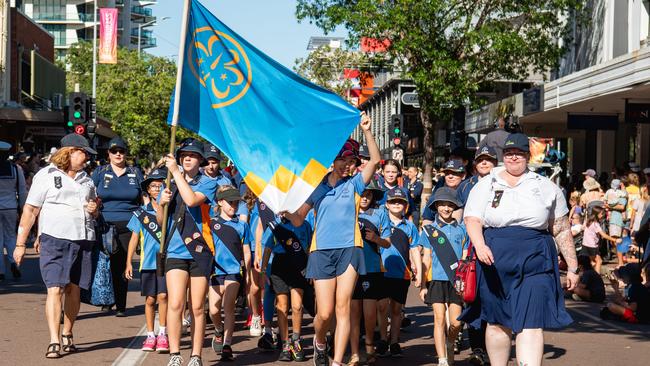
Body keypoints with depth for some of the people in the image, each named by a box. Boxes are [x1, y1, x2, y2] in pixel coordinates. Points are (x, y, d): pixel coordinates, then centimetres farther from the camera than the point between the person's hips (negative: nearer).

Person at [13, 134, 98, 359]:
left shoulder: (86, 179, 19)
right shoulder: (46, 176, 2)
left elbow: (95, 207, 31)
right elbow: (30, 211, 0)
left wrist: (94, 209, 5)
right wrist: (20, 243, -5)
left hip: (82, 240, 5)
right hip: (55, 240, -5)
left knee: (74, 290, 7)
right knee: (55, 289, -12)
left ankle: (67, 336, 20)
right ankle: (54, 342, -14)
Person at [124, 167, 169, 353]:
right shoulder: (141, 213, 7)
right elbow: (134, 238, 10)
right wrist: (129, 262, 8)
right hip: (147, 262, 2)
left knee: (163, 296, -11)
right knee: (150, 299, 8)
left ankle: (162, 335, -3)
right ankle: (150, 336, 18)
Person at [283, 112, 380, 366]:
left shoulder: (354, 185, 10)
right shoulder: (317, 187, 10)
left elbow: (375, 160, -3)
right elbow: (298, 220, 10)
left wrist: (367, 131, -14)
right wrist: (284, 210, -11)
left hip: (349, 249, 0)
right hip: (321, 250, 0)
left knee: (343, 308, -7)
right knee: (325, 312, -3)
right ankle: (319, 341, 30)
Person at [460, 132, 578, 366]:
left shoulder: (546, 187, 10)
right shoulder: (485, 185, 9)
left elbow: (562, 230, 12)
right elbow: (472, 219, -2)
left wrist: (572, 268, 11)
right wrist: (480, 245, -22)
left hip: (535, 265, -1)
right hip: (495, 263, 1)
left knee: (531, 324, -11)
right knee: (497, 322, 9)